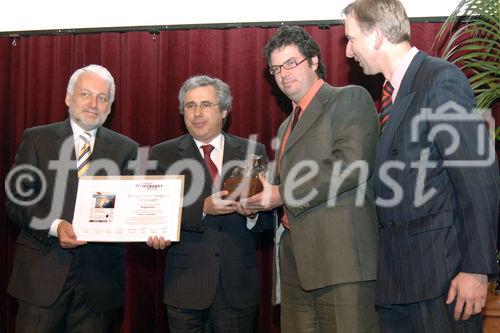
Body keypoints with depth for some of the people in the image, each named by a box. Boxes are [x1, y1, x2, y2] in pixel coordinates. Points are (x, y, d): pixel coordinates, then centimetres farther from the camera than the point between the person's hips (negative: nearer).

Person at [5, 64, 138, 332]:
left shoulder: (126, 149, 9)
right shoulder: (37, 139, 5)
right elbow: (16, 200, -1)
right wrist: (54, 226, -17)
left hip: (99, 278, 1)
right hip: (43, 272, -1)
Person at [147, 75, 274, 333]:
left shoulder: (254, 152, 7)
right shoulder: (163, 155, 3)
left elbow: (270, 218, 5)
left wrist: (253, 212, -16)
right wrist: (202, 208, -19)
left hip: (238, 288, 1)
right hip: (186, 285, -1)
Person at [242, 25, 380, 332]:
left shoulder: (350, 99, -1)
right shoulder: (287, 126, 24)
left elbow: (352, 165, -16)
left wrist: (282, 194, -12)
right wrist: (257, 201, 7)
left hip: (341, 253, -8)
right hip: (296, 258, 8)